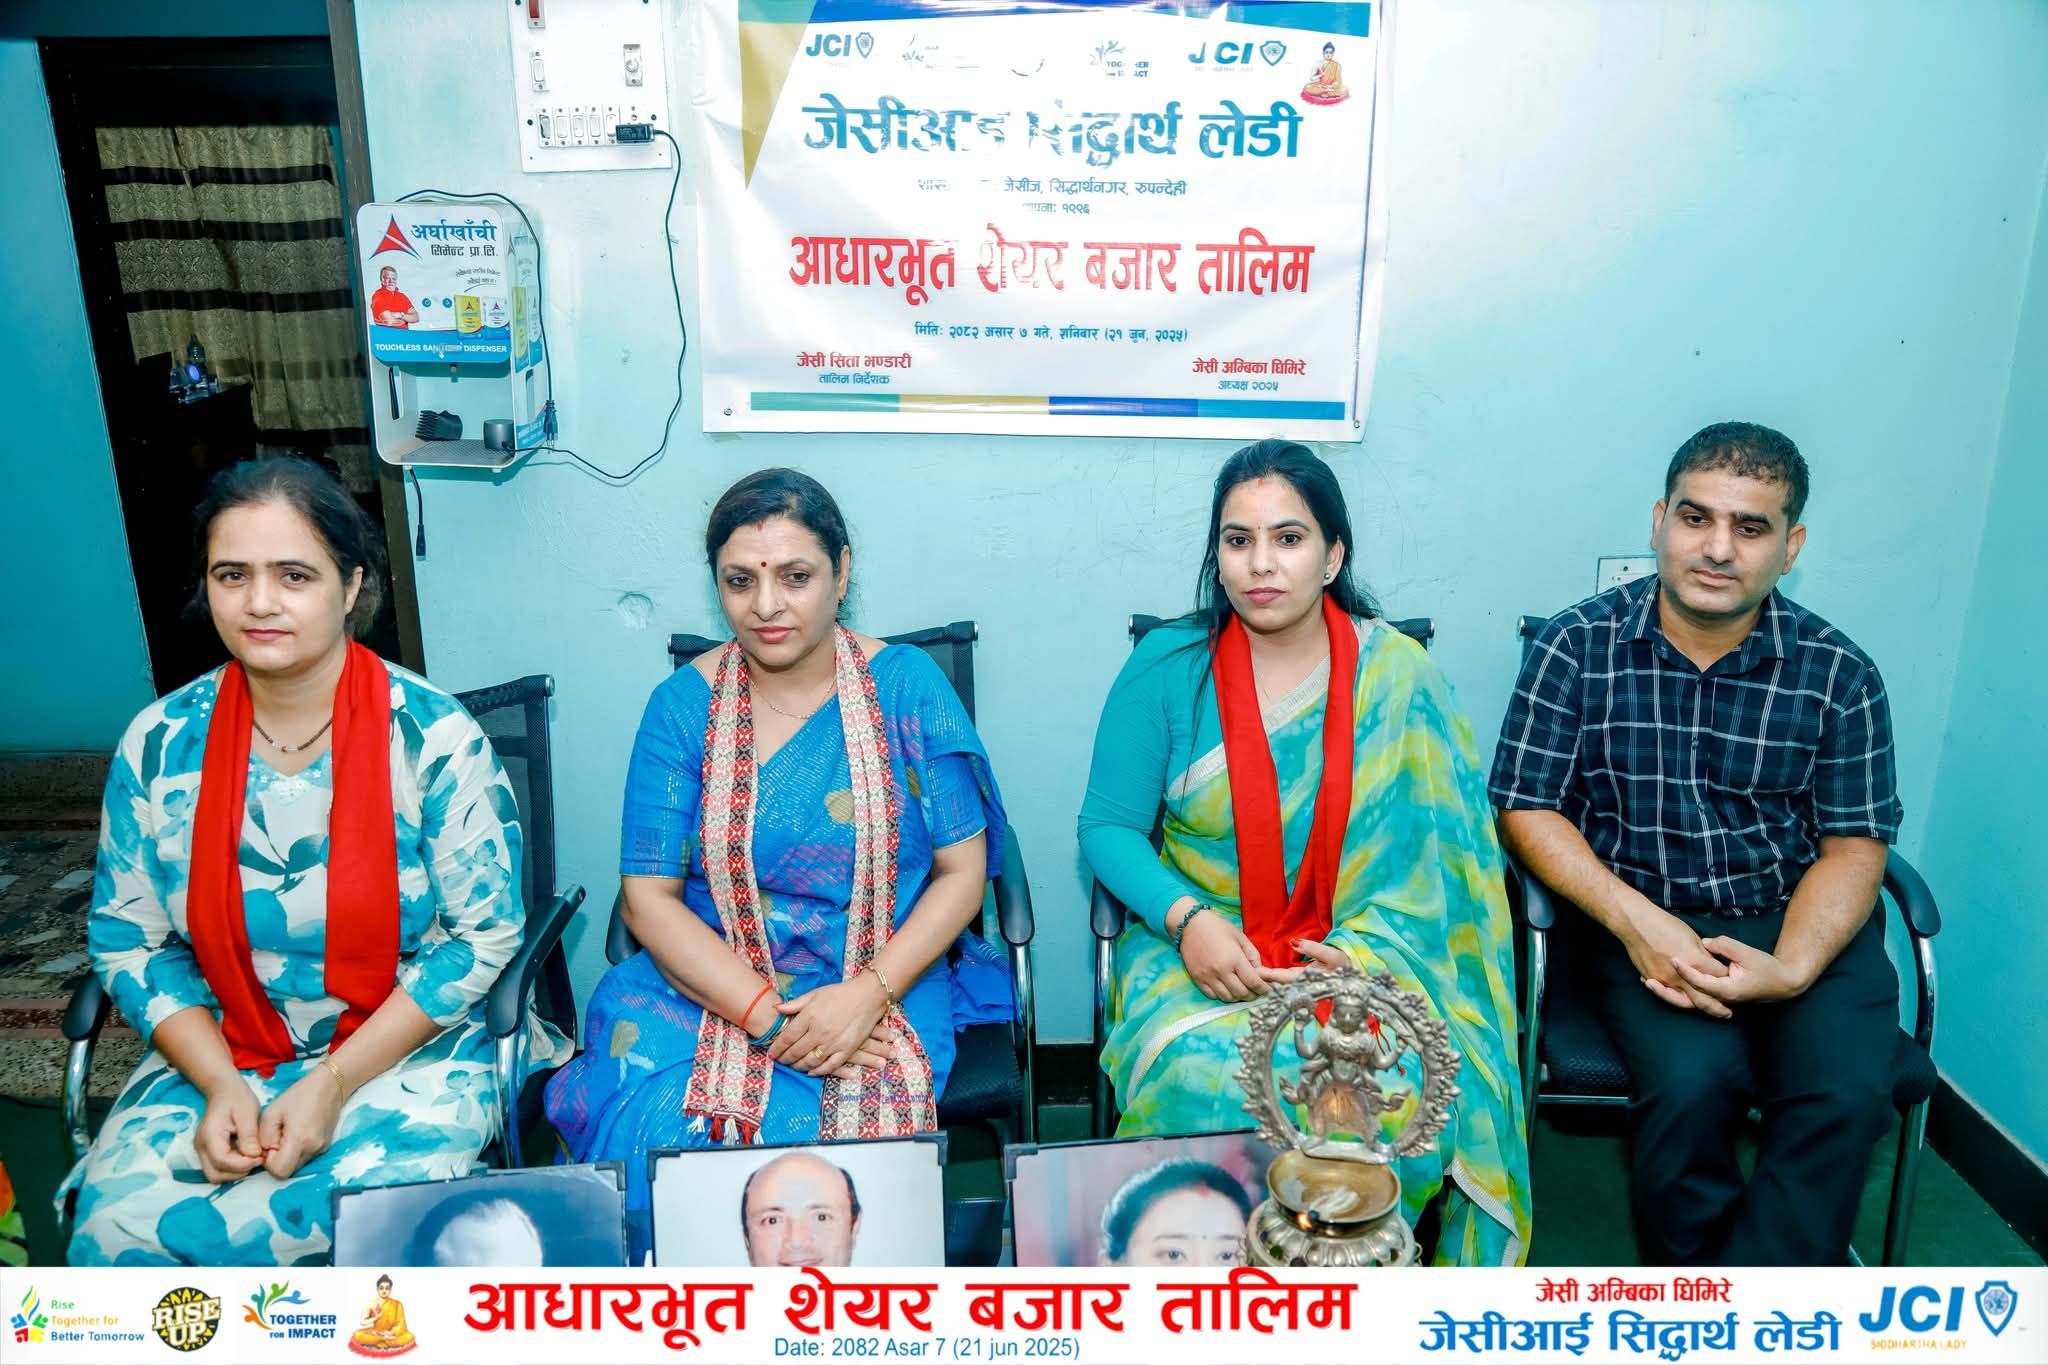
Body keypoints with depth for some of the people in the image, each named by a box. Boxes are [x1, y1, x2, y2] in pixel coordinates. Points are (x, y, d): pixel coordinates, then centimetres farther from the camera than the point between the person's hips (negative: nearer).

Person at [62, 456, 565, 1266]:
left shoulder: (434, 737, -12)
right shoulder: (159, 743, -1)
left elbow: (486, 934, -10)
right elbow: (127, 941, 4)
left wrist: (334, 1082, -15)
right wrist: (220, 1083, -11)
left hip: (407, 1049, -3)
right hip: (219, 1056, 4)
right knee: (113, 1223, -21)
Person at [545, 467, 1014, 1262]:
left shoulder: (907, 685, -1)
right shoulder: (683, 705, 1)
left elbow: (963, 873, -1)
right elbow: (649, 898, -2)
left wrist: (867, 995, -15)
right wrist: (768, 1017, -15)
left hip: (887, 988, -1)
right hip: (712, 987, 1)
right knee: (656, 1133, -25)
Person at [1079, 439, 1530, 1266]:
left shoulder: (1400, 678, 3)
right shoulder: (1167, 666, 0)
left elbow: (1438, 840, 0)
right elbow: (1107, 827, 0)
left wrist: (1367, 945, -16)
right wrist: (1186, 919, -17)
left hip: (1367, 955, 1)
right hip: (1201, 947, 0)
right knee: (1203, 1078, -31)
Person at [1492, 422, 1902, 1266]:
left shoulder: (1838, 673, 2)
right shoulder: (1578, 646, -2)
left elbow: (1853, 846, 1)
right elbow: (1525, 809, -4)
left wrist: (1791, 968, -17)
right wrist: (1634, 919, -18)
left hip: (1798, 921, 2)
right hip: (1641, 918, -2)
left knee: (1848, 1092, -23)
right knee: (1692, 1079, -28)